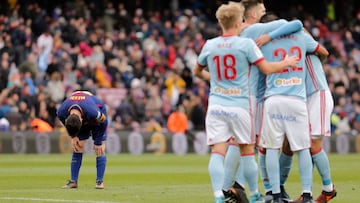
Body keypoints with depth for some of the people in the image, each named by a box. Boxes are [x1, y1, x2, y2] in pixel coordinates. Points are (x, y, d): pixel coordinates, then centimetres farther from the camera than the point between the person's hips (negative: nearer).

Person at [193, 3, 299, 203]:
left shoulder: (209, 45, 7)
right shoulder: (246, 44, -5)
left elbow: (197, 71, 22)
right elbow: (267, 68, -6)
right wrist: (286, 63, 12)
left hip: (216, 105, 2)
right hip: (239, 106, -2)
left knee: (217, 152, -5)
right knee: (247, 151, 12)